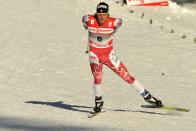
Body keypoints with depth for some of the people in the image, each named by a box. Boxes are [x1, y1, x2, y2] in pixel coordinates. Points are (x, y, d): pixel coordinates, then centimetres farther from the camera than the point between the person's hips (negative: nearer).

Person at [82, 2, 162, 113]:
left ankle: (146, 95, 12)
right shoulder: (89, 20, -18)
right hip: (94, 55, 0)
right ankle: (98, 101, 3)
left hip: (109, 54, 0)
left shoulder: (113, 23, -20)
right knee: (97, 78, -21)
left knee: (126, 75, 1)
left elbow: (120, 22, 4)